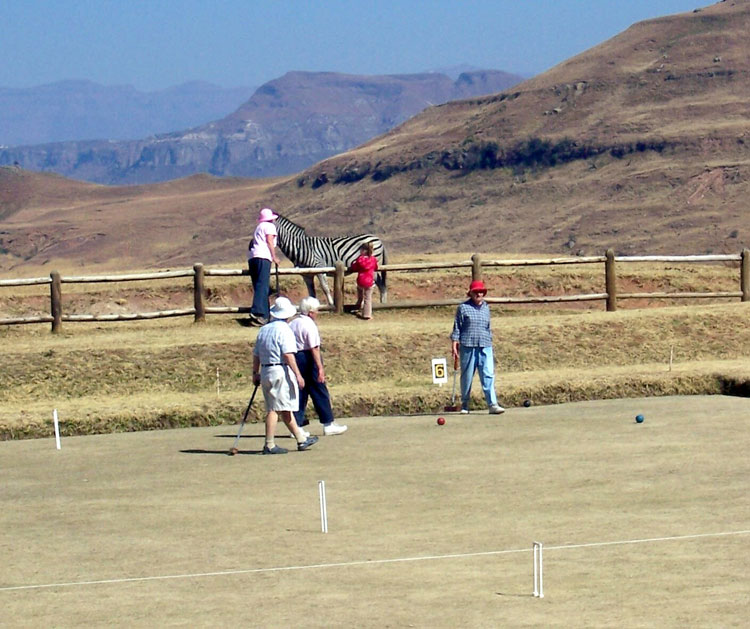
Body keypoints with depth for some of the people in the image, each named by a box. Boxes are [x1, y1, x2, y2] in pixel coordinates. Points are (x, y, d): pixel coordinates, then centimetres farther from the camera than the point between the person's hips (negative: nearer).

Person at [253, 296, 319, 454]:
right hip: (281, 371, -8)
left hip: (265, 372, 8)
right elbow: (288, 355, -18)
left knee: (286, 408, 12)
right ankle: (270, 445, -6)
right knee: (275, 409, -5)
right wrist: (298, 375, -18)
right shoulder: (284, 330, -10)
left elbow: (256, 354, 16)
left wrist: (255, 373, 24)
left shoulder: (263, 330, 13)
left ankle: (301, 439, 21)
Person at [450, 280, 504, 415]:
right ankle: (464, 405, 17)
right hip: (468, 346, -3)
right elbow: (457, 327, 2)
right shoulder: (463, 307, 1)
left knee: (488, 375, -8)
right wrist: (454, 344, -4)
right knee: (467, 377, 5)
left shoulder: (486, 308, 14)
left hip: (485, 347, 3)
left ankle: (493, 404, -13)